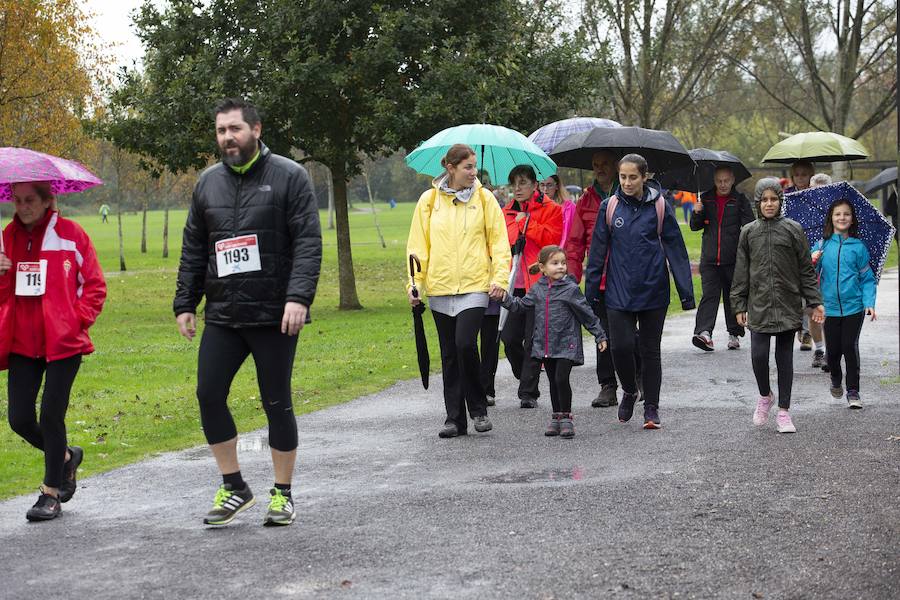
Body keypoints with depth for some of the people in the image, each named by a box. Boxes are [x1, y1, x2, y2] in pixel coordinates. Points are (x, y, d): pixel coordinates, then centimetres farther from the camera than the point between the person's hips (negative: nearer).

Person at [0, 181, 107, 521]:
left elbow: (95, 285, 1)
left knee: (51, 414, -7)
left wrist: (78, 320, -9)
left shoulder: (70, 234, -3)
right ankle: (65, 457, 30)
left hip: (63, 341, -4)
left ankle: (51, 494, 8)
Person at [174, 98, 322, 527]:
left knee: (277, 404, 3)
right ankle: (234, 488, 12)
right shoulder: (208, 182, 12)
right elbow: (193, 250, 17)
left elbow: (308, 242, -10)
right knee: (209, 395, -2)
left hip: (274, 315, -4)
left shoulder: (289, 177, -3)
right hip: (222, 315, 5)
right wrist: (184, 303, 12)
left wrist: (299, 297, -20)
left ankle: (282, 495, 15)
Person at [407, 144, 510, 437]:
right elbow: (418, 245, 9)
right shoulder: (429, 200, 6)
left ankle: (478, 409, 2)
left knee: (465, 344, -17)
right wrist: (414, 283, 1)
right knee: (449, 355, 7)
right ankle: (455, 418, 16)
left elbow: (498, 241, 4)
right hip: (440, 288, 3)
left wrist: (500, 277, -7)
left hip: (474, 286, -2)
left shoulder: (484, 198, 3)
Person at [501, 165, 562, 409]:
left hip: (539, 285, -5)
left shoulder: (550, 209, 1)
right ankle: (527, 382, 23)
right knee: (510, 339, 1)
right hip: (514, 286, 5)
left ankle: (528, 393, 1)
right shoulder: (506, 213, 16)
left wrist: (526, 222, -11)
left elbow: (553, 239, -12)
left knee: (533, 341, -4)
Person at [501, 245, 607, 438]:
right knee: (553, 381, 12)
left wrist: (600, 335, 0)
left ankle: (566, 418, 0)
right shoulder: (538, 289, 6)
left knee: (562, 379, -12)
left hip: (566, 344, -5)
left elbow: (586, 313, -2)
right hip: (545, 345, 5)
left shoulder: (570, 289, -7)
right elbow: (520, 305, 17)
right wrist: (504, 297, 3)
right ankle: (556, 417, 22)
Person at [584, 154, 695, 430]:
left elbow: (676, 249, -1)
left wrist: (686, 291, -4)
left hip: (653, 290, -1)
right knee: (620, 346, -8)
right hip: (619, 291, 1)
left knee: (650, 349, 6)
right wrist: (590, 290, 4)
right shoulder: (610, 207, 1)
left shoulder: (659, 207, -2)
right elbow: (598, 251, 6)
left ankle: (651, 408, 17)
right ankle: (629, 392, 19)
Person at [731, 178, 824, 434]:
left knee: (784, 357, 4)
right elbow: (741, 272, 9)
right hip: (759, 305, 1)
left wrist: (815, 302, 0)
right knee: (758, 355, -10)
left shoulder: (793, 229, 1)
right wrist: (739, 305, 5)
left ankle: (783, 411, 13)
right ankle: (765, 396, 18)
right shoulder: (748, 232, 6)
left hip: (788, 305, -1)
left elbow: (806, 269, 3)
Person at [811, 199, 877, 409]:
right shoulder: (822, 245, 2)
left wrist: (869, 303, -7)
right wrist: (812, 262, -19)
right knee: (833, 349, 7)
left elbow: (867, 278, 4)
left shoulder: (858, 247, 1)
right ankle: (836, 381, 34)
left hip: (854, 307, -1)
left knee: (850, 346, -7)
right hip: (830, 307, 1)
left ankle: (853, 391, 3)